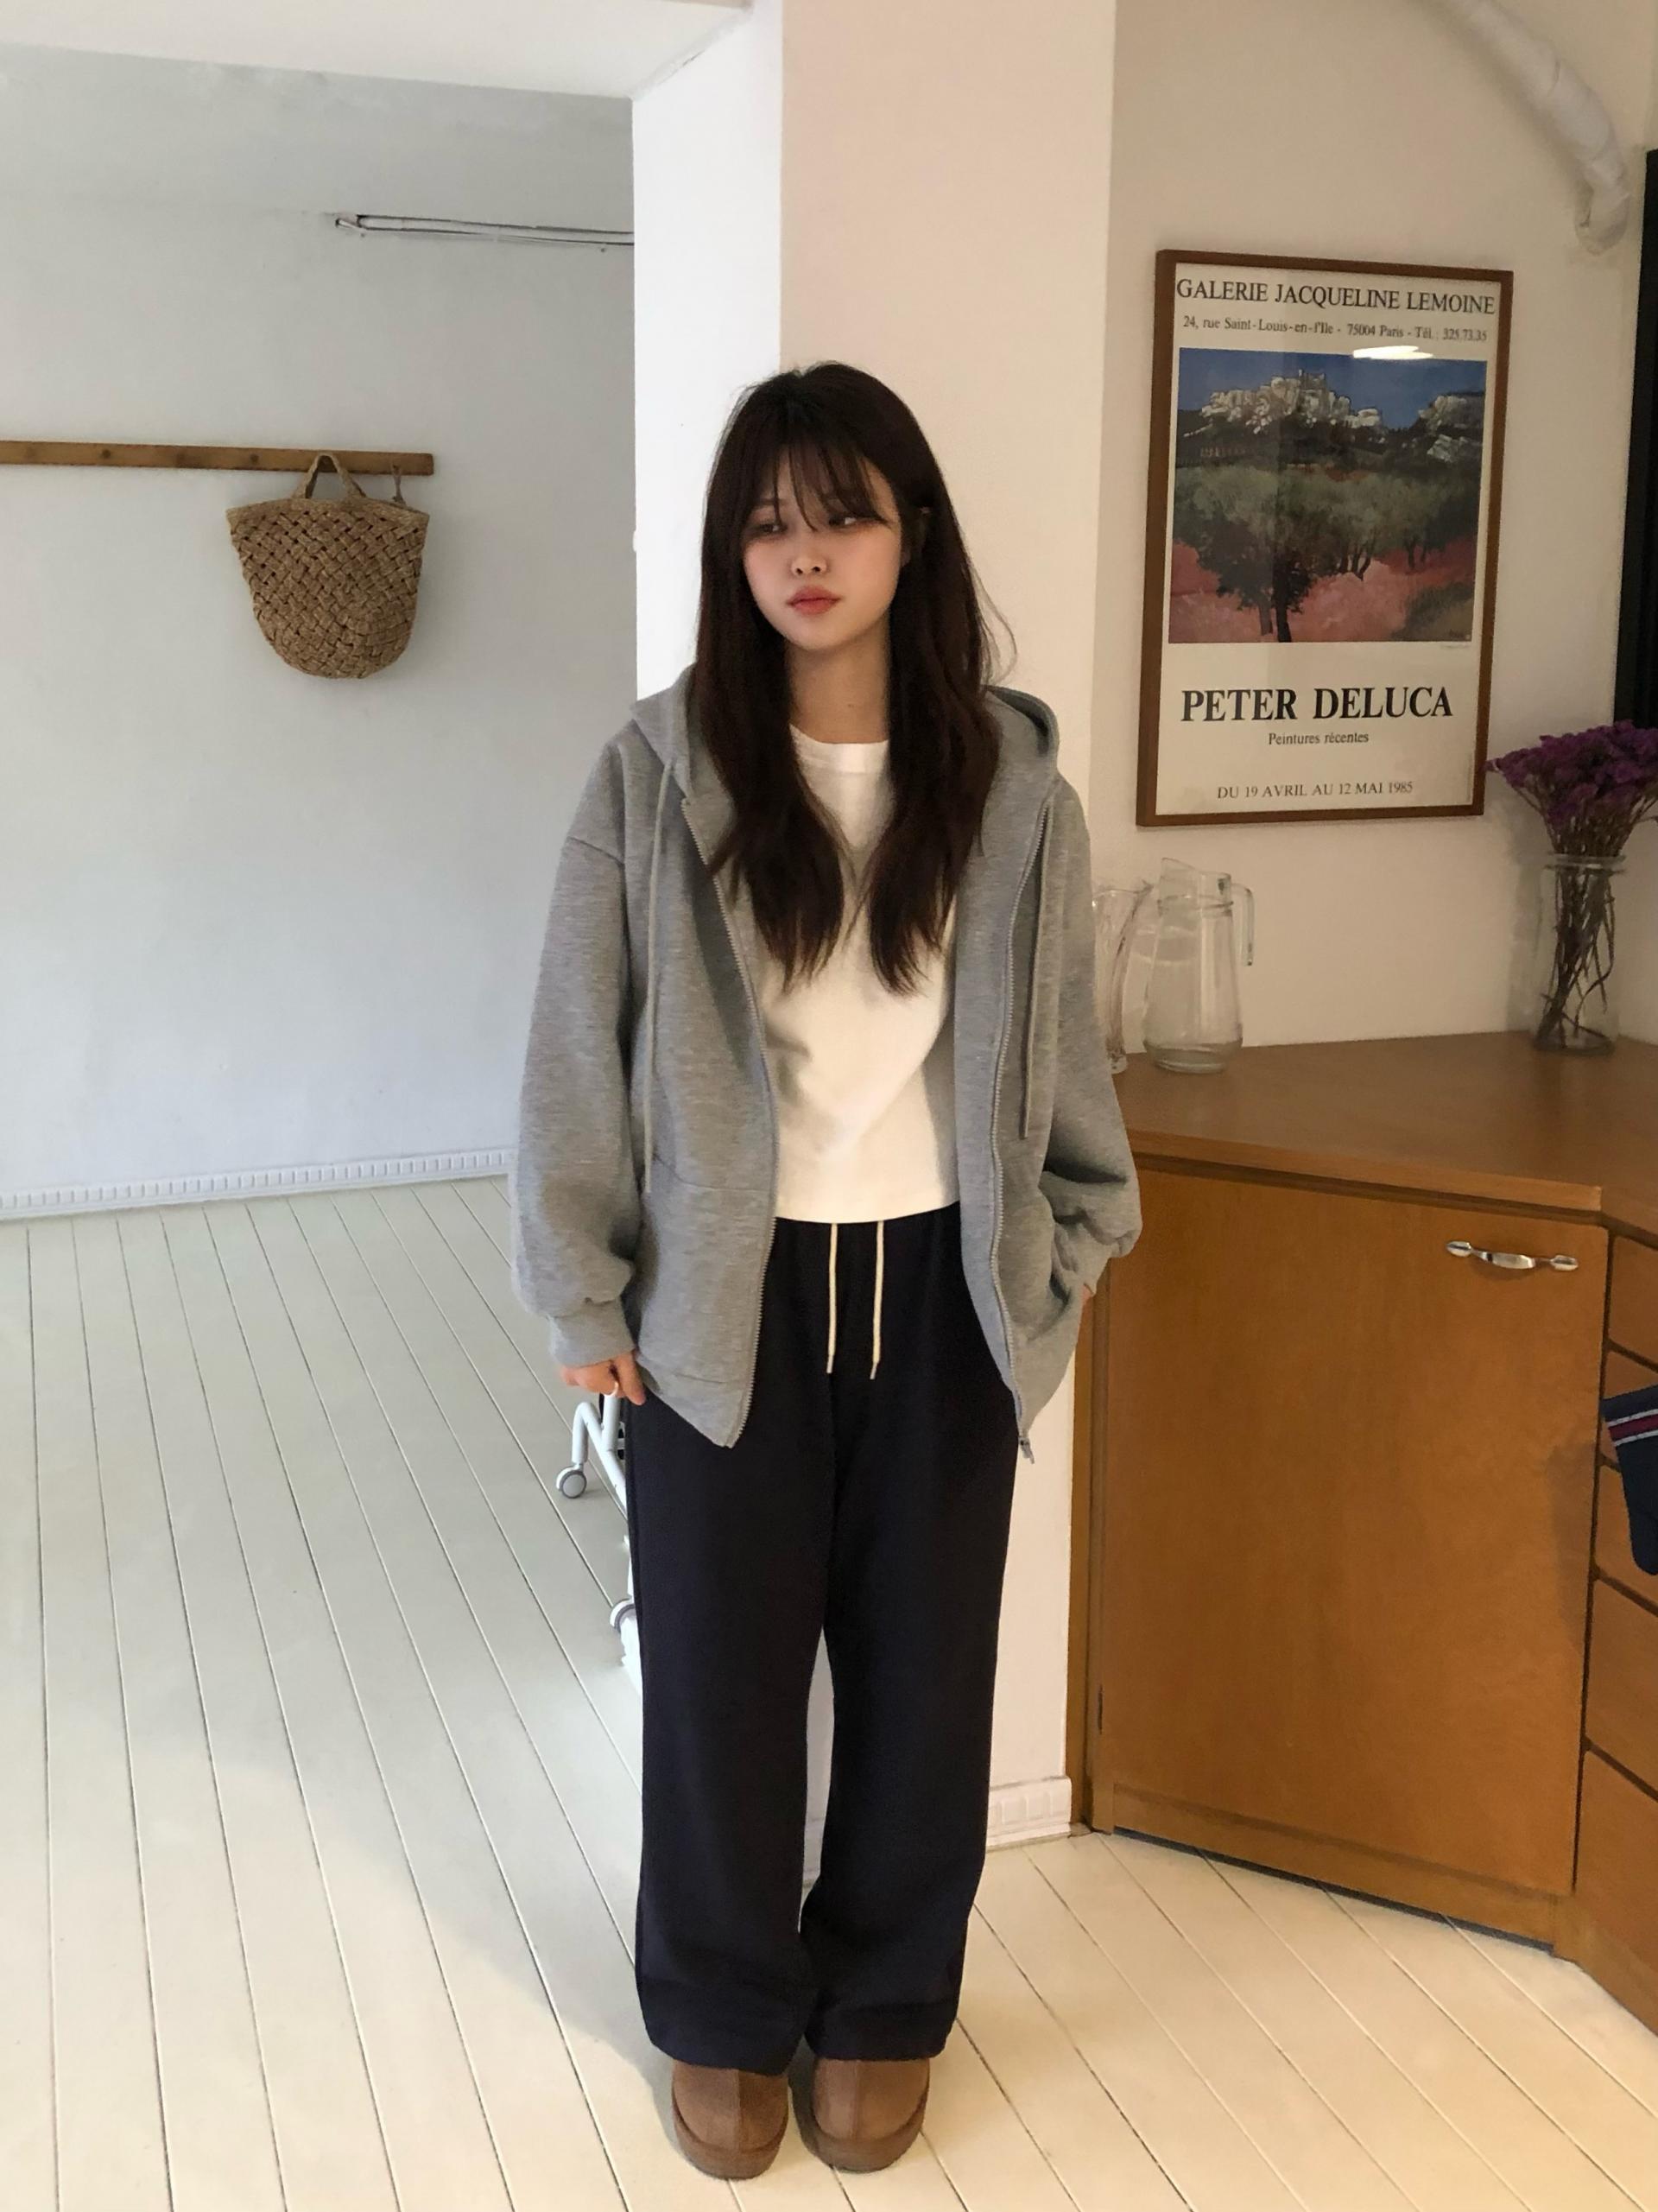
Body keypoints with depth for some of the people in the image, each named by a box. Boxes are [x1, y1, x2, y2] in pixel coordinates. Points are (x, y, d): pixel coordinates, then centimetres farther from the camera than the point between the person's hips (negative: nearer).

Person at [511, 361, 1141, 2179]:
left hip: (939, 1290, 2)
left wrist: (1060, 1261, 5)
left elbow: (1060, 1042, 6)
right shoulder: (656, 774, -7)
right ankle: (726, 2016, 34)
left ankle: (882, 2009, 36)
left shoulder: (1007, 780, -1)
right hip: (724, 1293, -1)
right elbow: (579, 1049, -4)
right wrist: (583, 1295, -3)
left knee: (922, 1664, 13)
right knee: (721, 1667, 11)